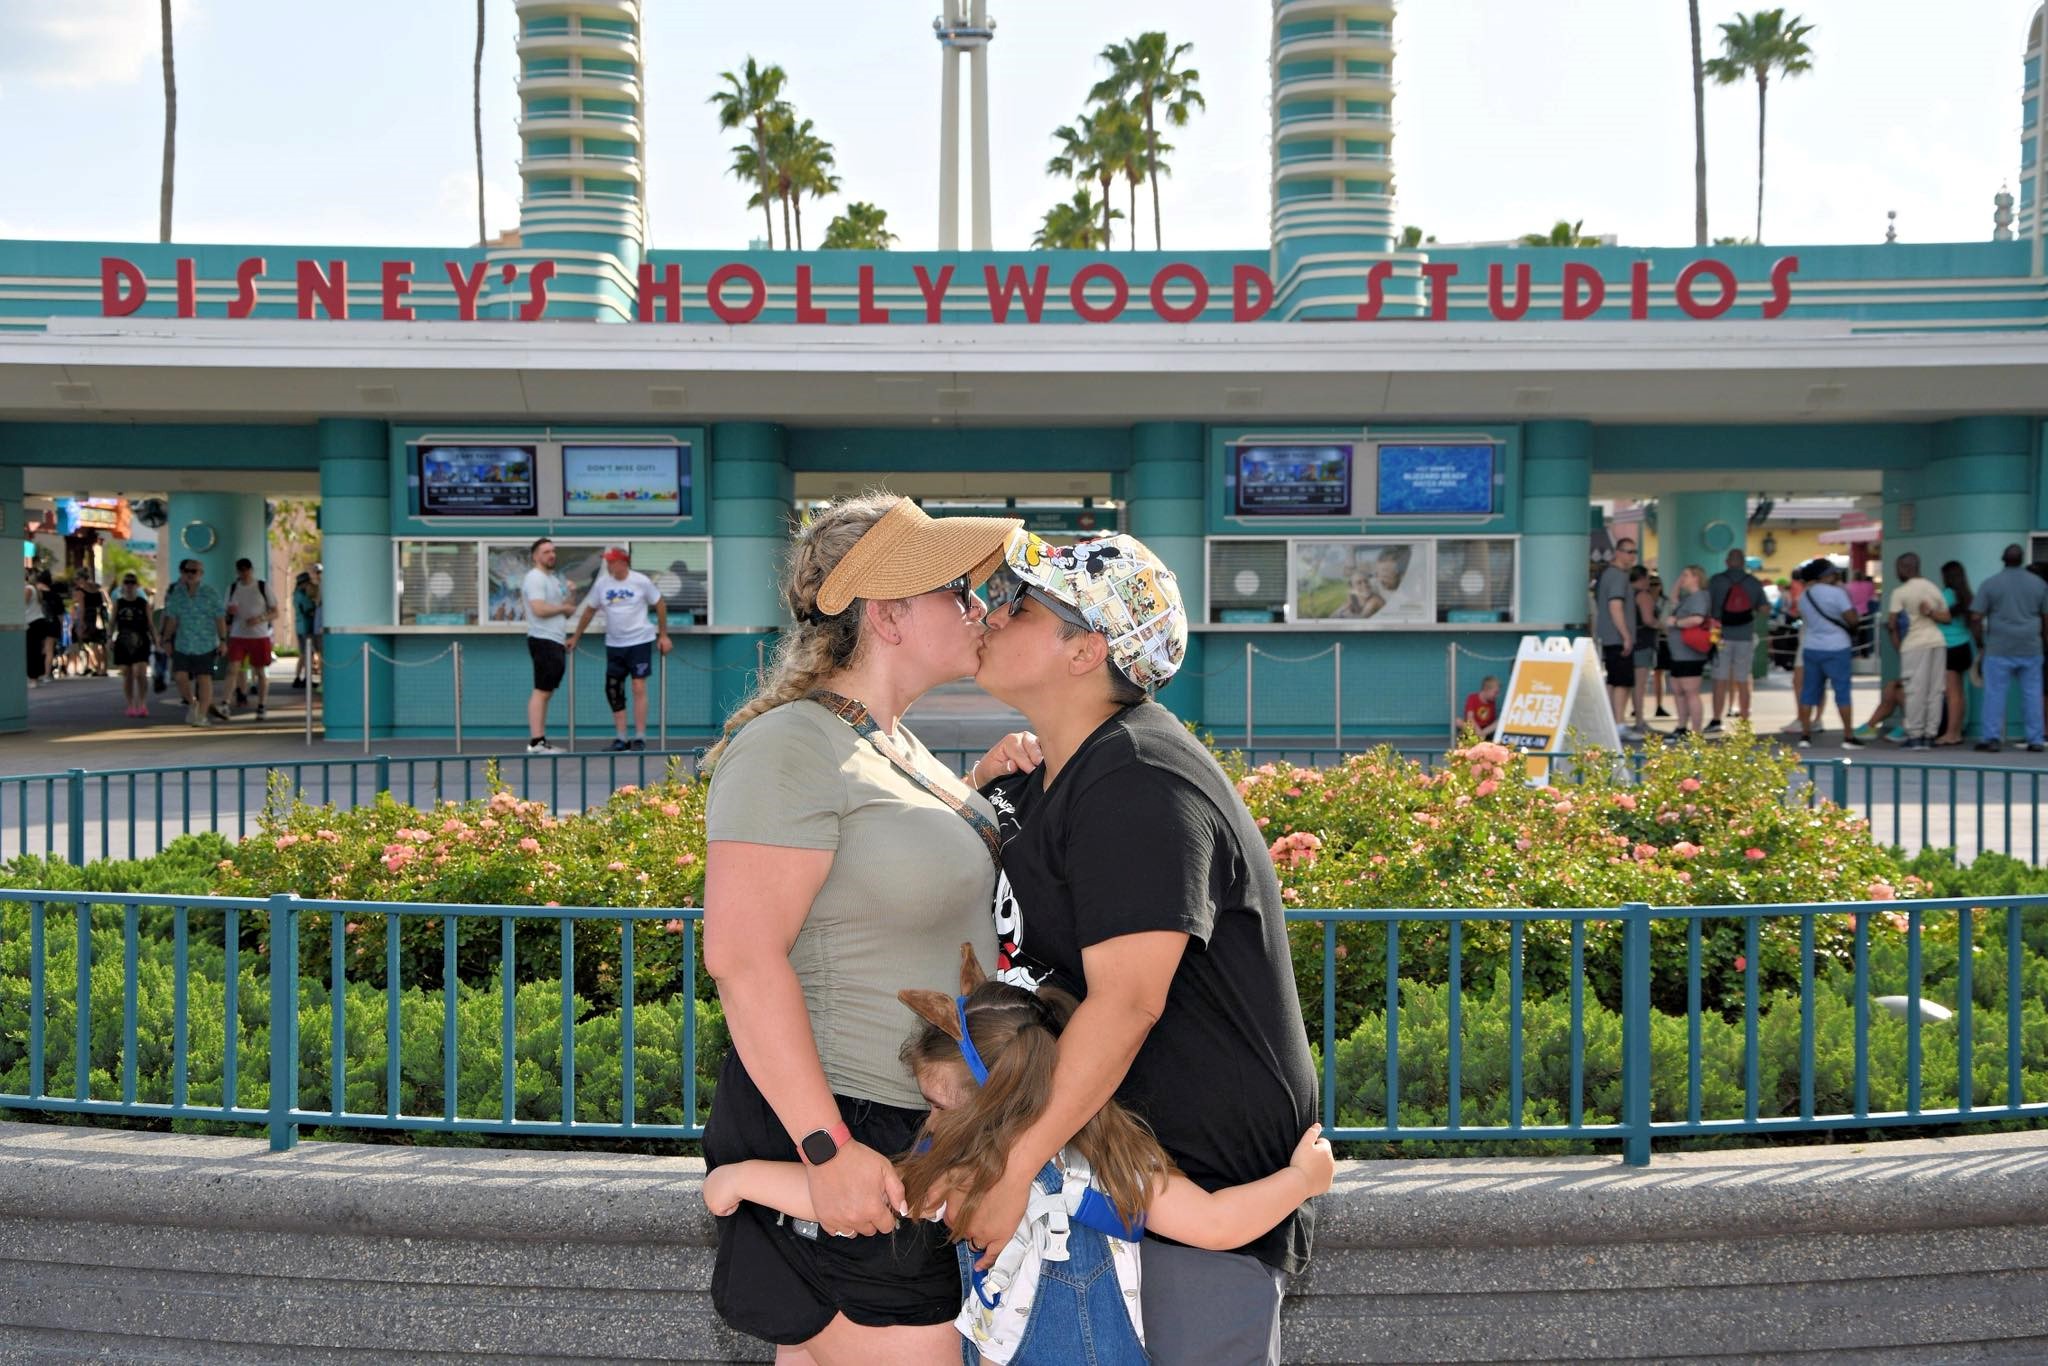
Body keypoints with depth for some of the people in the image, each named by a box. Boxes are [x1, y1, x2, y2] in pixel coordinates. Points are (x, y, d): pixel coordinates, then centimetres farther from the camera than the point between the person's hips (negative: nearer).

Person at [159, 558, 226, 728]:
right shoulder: (176, 593, 4)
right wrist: (167, 640, 8)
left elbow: (220, 618, -4)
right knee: (181, 676, -5)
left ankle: (202, 714, 2)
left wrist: (223, 640, -9)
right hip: (182, 643, 3)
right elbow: (172, 619, 8)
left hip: (206, 644, -3)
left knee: (204, 678, -5)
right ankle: (192, 703, 21)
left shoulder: (211, 593, -4)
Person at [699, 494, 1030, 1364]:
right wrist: (827, 1148, -25)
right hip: (836, 1135, -9)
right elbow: (741, 956, -23)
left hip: (918, 1127, 9)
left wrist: (979, 795, 10)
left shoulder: (893, 741, 12)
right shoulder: (790, 747, -17)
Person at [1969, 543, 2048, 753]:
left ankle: (1993, 738, 0)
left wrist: (1979, 641, 6)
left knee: (1995, 694, 1)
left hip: (1999, 649, -2)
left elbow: (1976, 617, -7)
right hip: (2031, 649, 2)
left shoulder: (1990, 583, -3)